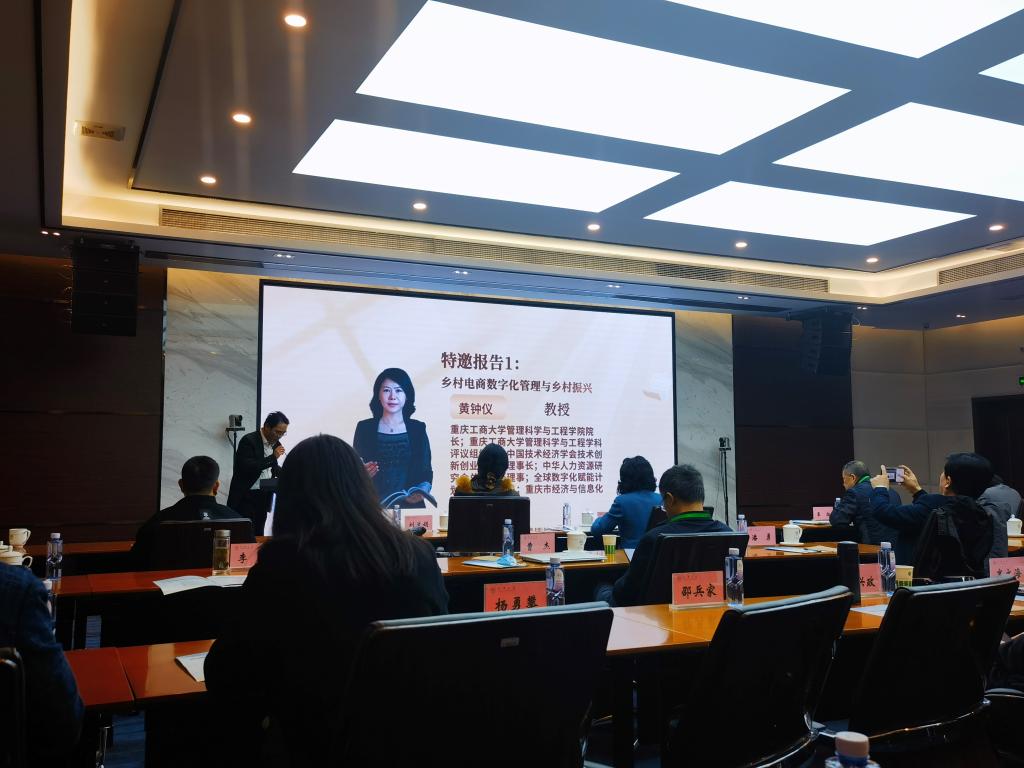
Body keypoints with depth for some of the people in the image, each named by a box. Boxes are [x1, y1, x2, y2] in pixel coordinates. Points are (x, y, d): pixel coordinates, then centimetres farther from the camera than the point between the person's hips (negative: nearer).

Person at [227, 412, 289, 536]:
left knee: (258, 535, 9)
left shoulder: (275, 443, 9)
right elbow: (246, 467, -24)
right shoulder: (248, 441, -13)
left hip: (263, 497, 7)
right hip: (245, 497, -7)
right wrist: (272, 457, -24)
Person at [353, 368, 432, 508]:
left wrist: (423, 491, -10)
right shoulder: (364, 428, 4)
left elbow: (426, 471, 8)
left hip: (410, 505, 0)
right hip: (374, 505, 0)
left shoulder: (418, 428, 7)